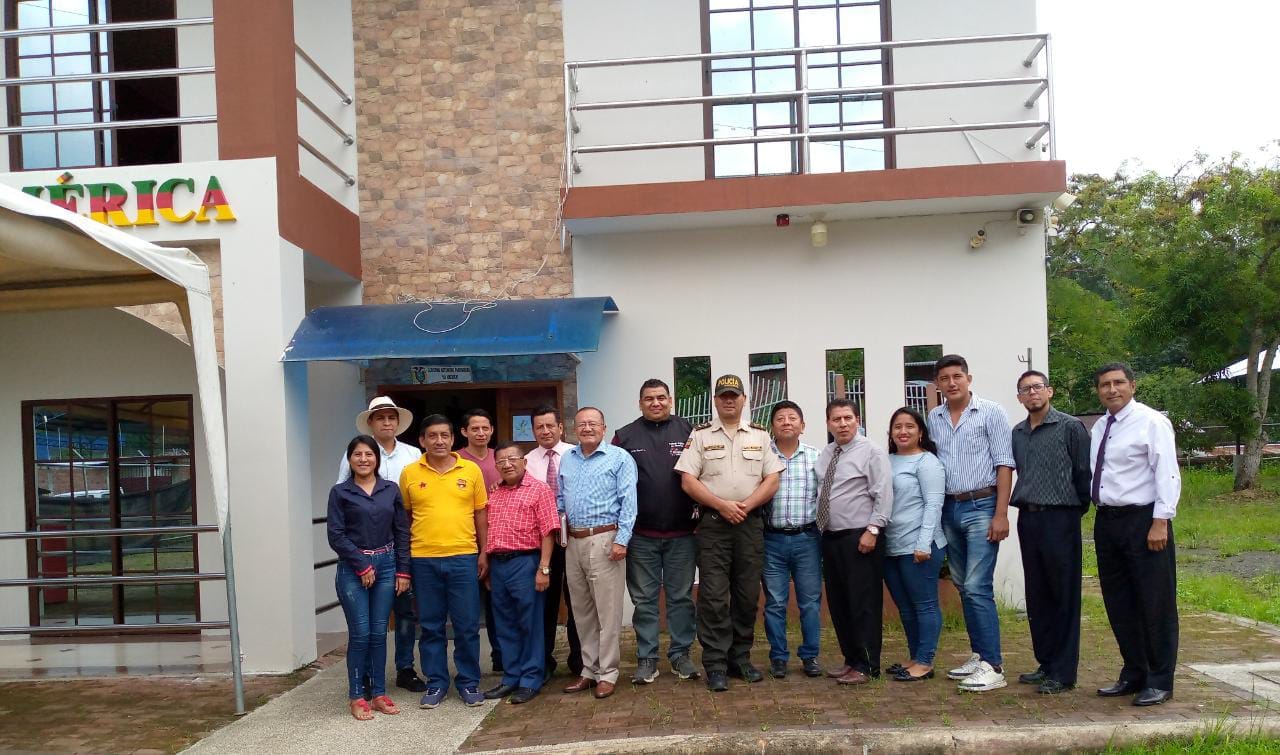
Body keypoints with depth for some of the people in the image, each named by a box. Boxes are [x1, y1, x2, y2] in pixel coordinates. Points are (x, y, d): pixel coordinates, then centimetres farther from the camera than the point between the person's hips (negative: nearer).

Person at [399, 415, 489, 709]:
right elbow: (405, 516, 9)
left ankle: (469, 682, 19)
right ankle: (436, 683, 22)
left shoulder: (471, 470, 2)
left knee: (467, 626, 5)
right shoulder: (409, 474, 3)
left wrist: (484, 553, 4)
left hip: (463, 557, 0)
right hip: (423, 560, 1)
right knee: (431, 626, 10)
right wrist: (404, 557, 7)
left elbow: (480, 514, 6)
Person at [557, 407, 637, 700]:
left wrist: (621, 540, -16)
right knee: (582, 611, 12)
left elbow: (628, 501, -9)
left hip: (604, 540, -6)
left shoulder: (619, 458, -3)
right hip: (574, 542, 6)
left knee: (607, 611, -2)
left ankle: (607, 673, 8)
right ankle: (589, 670, 23)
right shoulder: (567, 459, 15)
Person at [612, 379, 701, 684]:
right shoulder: (625, 436, 4)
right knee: (644, 599, 8)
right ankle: (646, 658, 17)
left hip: (682, 533, 0)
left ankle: (681, 654, 21)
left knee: (681, 597, 9)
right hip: (641, 535, 0)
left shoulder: (687, 430, 4)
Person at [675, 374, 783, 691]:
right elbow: (688, 481, -3)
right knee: (713, 596, -3)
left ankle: (741, 658, 20)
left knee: (748, 595, 7)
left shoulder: (760, 435, 10)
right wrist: (723, 505, -12)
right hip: (712, 523, -2)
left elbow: (772, 481, 4)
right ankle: (715, 665, 4)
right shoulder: (700, 435, 4)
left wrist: (745, 505, -10)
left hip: (750, 523, 2)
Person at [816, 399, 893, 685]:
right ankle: (850, 660, 24)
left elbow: (883, 495, -12)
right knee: (838, 603, 12)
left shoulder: (871, 452, -6)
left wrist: (872, 530, -18)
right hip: (831, 538, 7)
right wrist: (820, 529, 11)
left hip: (860, 538, -7)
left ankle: (866, 667, 8)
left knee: (864, 604, -2)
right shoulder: (824, 455, 13)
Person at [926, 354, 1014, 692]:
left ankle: (992, 666, -4)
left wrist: (1001, 514, -13)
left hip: (981, 506, -5)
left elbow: (1004, 464, -7)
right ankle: (978, 654, 21)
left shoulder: (990, 412, -3)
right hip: (949, 509, 6)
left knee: (977, 587, -10)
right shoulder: (934, 419, 10)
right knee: (963, 587, 11)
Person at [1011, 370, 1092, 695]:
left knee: (1064, 597, 0)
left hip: (1060, 518, -6)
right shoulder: (1017, 433, 13)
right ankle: (1046, 663, 21)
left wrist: (1078, 510, -2)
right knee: (1036, 597, 11)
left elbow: (1084, 473, -4)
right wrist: (1022, 506, 11)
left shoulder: (1071, 427, -3)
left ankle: (1063, 672, 5)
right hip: (1028, 519, 6)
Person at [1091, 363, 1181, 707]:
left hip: (1143, 520, -7)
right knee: (1119, 603, 13)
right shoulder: (1100, 428, 12)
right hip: (1107, 521, 7)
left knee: (1155, 604, 2)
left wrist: (1160, 522, -19)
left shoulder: (1151, 422, -9)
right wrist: (1101, 515, 9)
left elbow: (1167, 474, -14)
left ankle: (1159, 681, 14)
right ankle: (1133, 675, 27)